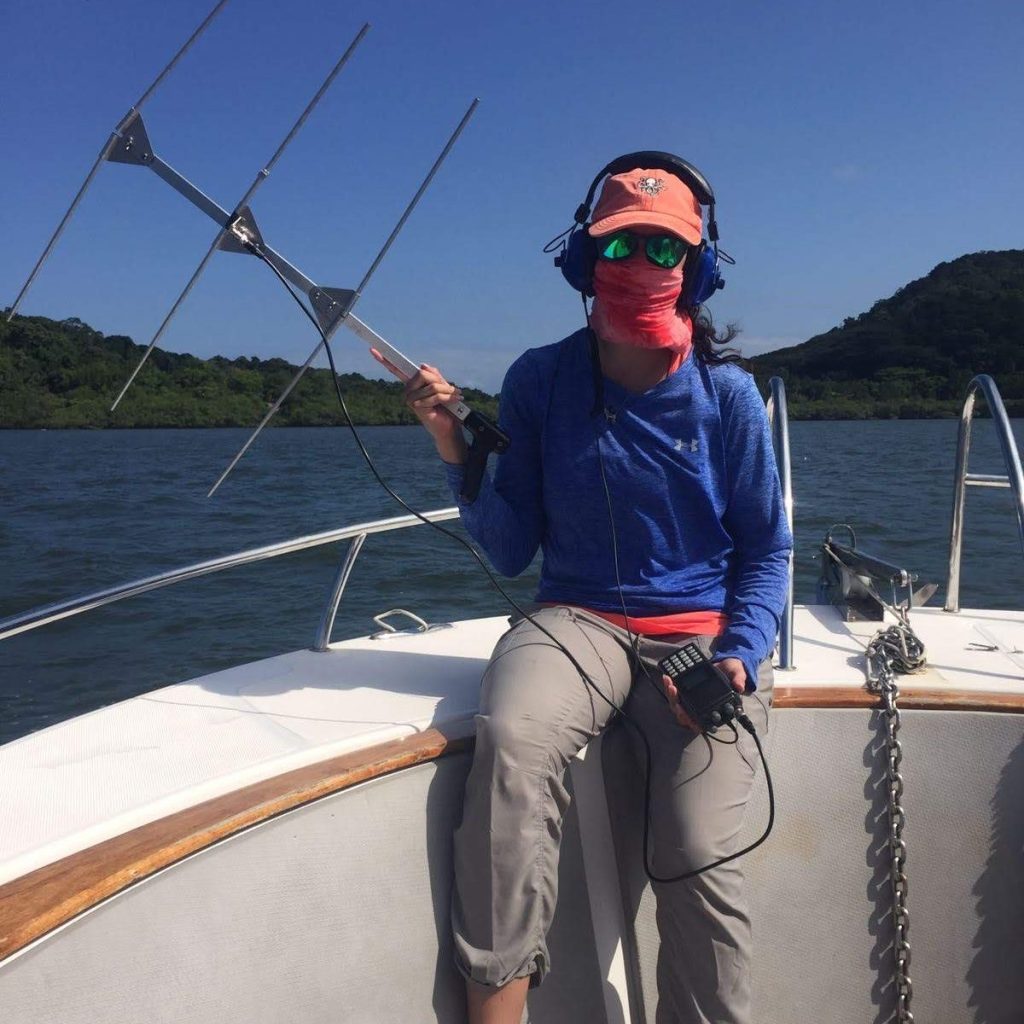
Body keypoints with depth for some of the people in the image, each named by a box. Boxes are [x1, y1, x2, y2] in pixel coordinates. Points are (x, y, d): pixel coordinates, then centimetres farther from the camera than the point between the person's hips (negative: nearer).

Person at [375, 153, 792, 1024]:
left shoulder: (726, 394, 0)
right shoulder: (540, 381, 1)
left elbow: (767, 550, 7)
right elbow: (510, 552, 3)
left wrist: (738, 658, -10)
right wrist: (457, 453, -11)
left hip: (703, 629, 0)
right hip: (580, 618, 0)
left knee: (698, 860, -19)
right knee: (513, 734, -33)